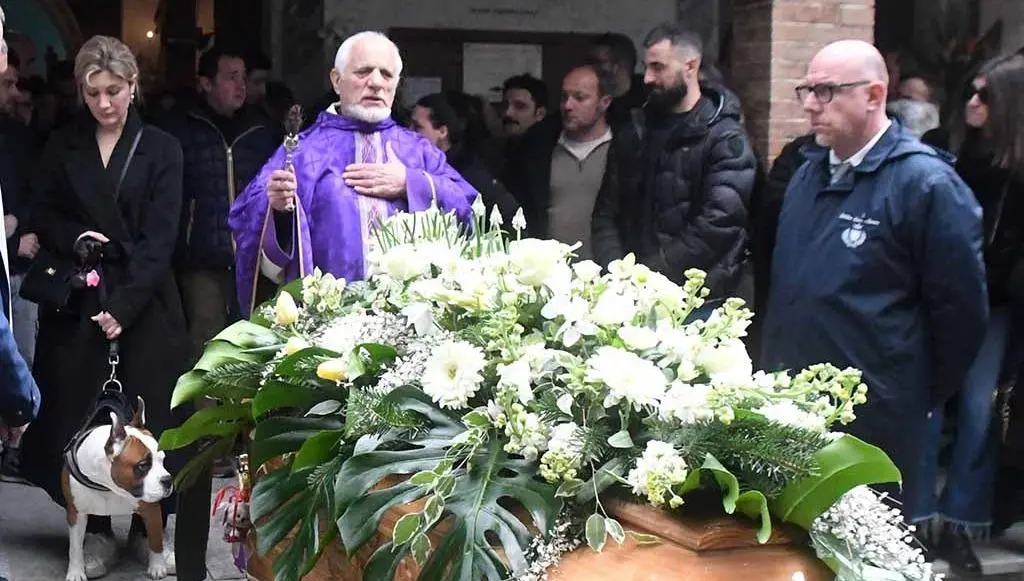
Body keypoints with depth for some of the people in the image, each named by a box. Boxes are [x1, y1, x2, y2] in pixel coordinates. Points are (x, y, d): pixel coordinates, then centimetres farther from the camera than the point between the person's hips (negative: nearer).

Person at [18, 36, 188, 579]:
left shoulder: (161, 149, 1)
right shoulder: (62, 146, 8)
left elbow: (158, 239, -6)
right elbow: (43, 214, 11)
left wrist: (123, 305, -15)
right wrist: (75, 239, -11)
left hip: (143, 303, -2)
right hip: (76, 300, 2)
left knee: (148, 416, -2)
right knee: (80, 417, 0)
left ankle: (148, 527, 13)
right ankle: (96, 529, 12)